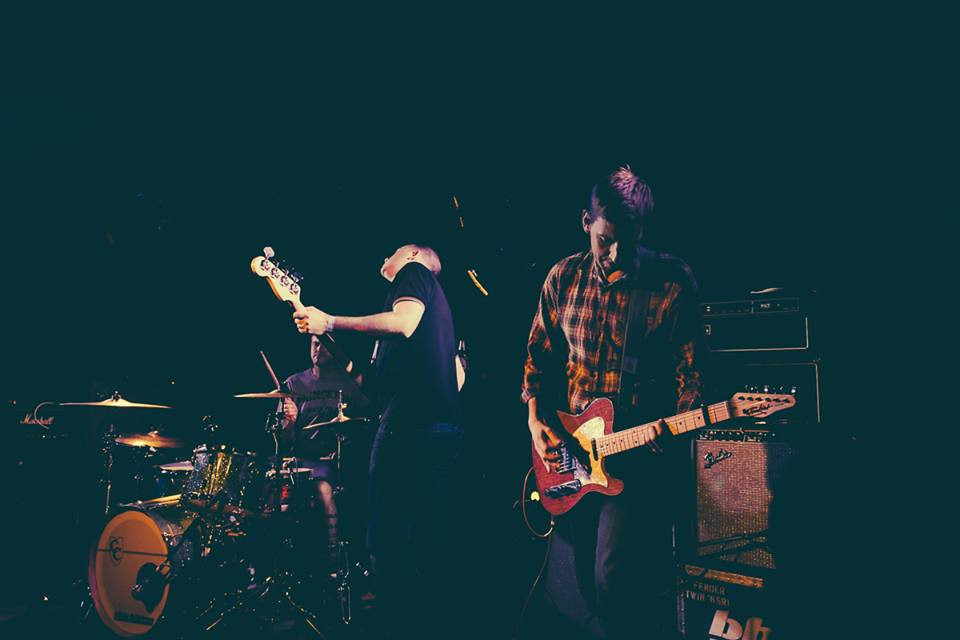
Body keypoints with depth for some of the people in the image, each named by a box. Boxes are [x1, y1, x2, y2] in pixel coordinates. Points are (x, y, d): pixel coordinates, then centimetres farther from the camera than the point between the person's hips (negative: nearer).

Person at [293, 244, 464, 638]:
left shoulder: (415, 271, 6)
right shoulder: (437, 302, 32)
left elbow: (404, 322, -15)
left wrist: (330, 321, -13)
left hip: (410, 421, -10)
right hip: (447, 427, 10)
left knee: (385, 540, -7)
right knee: (431, 547, 12)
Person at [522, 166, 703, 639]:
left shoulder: (673, 281, -6)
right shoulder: (564, 277, 5)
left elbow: (689, 370, -5)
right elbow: (538, 355, 11)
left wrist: (678, 423, -22)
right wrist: (536, 420, 0)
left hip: (640, 452, -4)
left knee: (614, 578, -15)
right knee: (589, 579, 14)